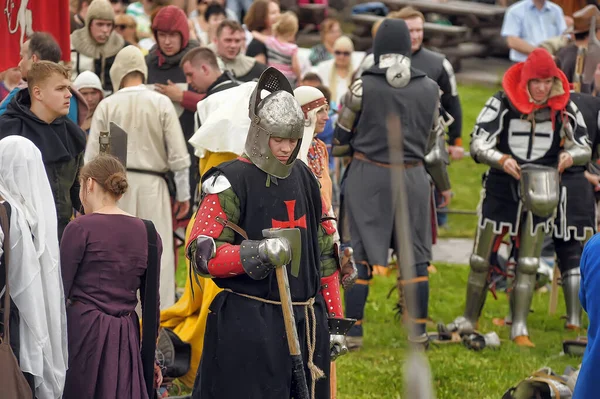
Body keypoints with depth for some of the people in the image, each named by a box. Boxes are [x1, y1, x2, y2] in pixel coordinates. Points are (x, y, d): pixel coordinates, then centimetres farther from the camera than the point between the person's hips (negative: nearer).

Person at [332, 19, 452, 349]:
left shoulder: (363, 87, -8)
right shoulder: (428, 89, 2)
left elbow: (341, 140, 0)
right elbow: (434, 143, 10)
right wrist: (443, 185, 23)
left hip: (367, 176, -2)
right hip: (413, 177, 2)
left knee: (360, 255, 3)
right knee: (415, 256, 10)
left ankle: (353, 331, 2)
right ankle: (418, 333, 12)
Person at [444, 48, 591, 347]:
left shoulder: (564, 108, -4)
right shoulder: (502, 104, -10)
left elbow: (585, 148, 3)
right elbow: (478, 144, -11)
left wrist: (570, 155, -21)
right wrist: (502, 160, -30)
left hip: (540, 192, 1)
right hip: (501, 188, -1)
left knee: (528, 264, 3)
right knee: (481, 259, 6)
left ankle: (519, 327, 8)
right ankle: (469, 319, 21)